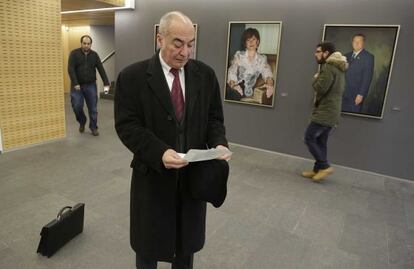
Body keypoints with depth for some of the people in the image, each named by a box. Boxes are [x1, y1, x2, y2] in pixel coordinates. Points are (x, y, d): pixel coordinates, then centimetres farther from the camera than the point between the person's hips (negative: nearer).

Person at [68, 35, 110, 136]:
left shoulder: (94, 55, 4)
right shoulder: (74, 53, -5)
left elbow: (101, 70, 0)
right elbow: (71, 69, -12)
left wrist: (106, 83, -9)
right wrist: (75, 83, -22)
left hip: (91, 85, 2)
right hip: (77, 85, -2)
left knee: (93, 108, 3)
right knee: (77, 106, -6)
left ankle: (93, 127, 17)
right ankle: (82, 121, 23)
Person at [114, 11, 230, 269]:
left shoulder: (206, 74, 1)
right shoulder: (133, 76, -9)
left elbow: (215, 118, 5)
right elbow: (127, 125, -13)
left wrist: (219, 143, -16)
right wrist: (160, 152, -27)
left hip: (194, 173, 3)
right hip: (153, 175, -2)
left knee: (188, 243, 22)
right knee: (149, 244, 19)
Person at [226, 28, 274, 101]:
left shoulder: (262, 58, 11)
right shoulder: (238, 55, 7)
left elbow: (267, 73, -4)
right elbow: (232, 72, -5)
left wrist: (270, 84, -29)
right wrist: (233, 84, -29)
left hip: (248, 95, 1)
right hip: (234, 91, -1)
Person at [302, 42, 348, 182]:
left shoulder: (328, 67, -15)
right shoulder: (337, 68, 18)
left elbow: (320, 88, -21)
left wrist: (315, 78, -3)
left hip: (324, 112, -10)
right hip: (330, 112, 10)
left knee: (309, 138, -4)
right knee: (321, 142, 12)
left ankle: (324, 166, 0)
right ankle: (318, 169, 18)